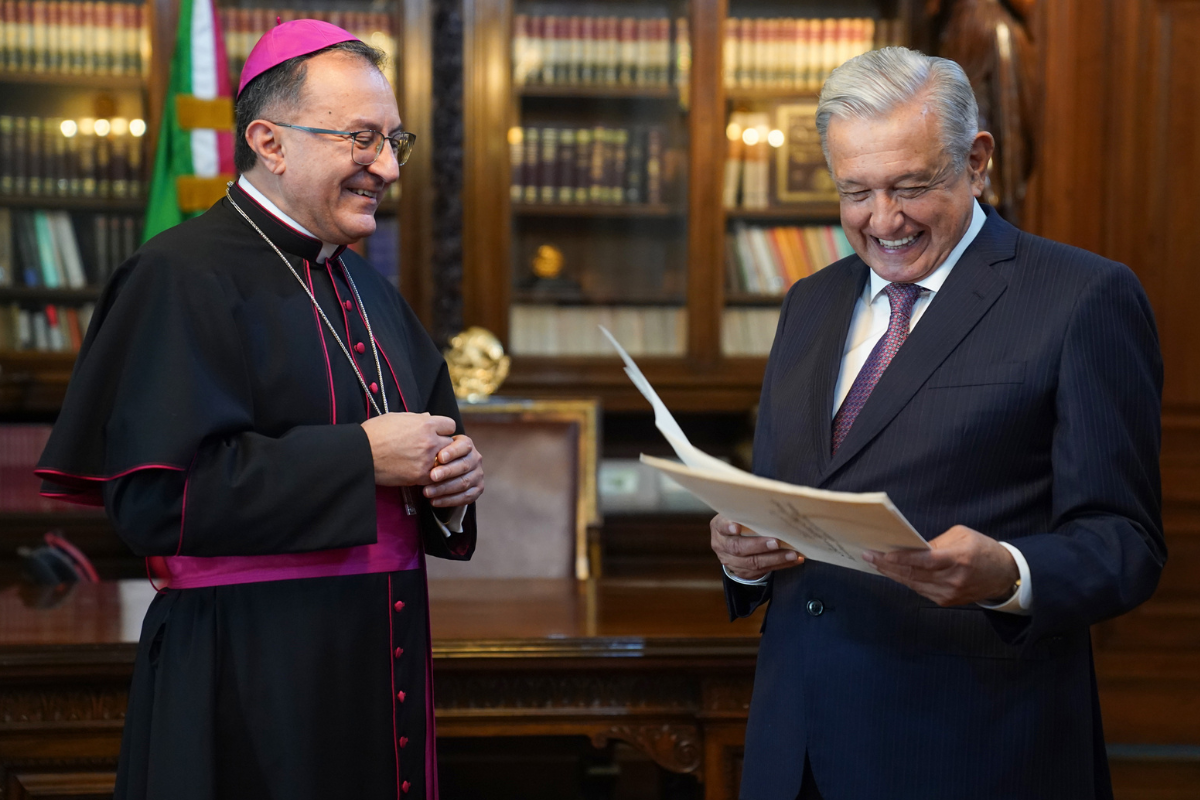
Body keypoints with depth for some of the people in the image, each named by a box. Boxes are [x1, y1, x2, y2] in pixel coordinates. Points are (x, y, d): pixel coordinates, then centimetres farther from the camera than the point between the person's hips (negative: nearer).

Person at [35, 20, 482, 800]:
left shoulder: (370, 290, 15)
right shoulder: (186, 276, -10)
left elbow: (428, 439, 23)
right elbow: (155, 496, -21)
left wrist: (451, 481, -1)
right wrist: (359, 457, -18)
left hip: (380, 669, 8)